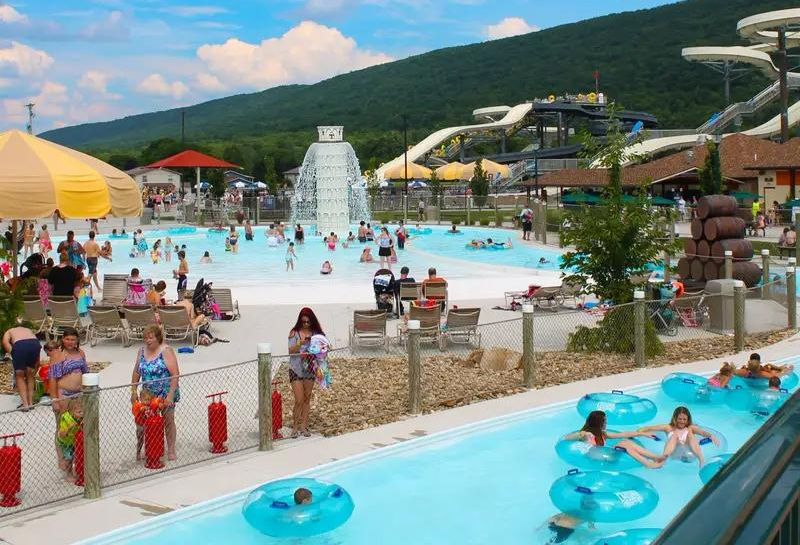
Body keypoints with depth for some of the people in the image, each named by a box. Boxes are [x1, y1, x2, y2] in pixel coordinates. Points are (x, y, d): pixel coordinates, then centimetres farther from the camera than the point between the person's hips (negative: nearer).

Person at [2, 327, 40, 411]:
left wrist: (12, 353, 6)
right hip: (35, 343, 3)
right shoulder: (28, 330, 42)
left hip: (19, 345, -3)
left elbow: (5, 342, 7)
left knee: (19, 376, 15)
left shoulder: (9, 331, 33)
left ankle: (25, 404, 7)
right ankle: (30, 403, 22)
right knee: (30, 375, 22)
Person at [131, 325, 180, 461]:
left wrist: (170, 395, -23)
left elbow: (175, 374, -19)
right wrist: (134, 391, 7)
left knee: (168, 420, 6)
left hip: (166, 393, -4)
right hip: (148, 393, 4)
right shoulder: (142, 351, 4)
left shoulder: (166, 351, -14)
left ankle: (171, 451, 17)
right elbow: (136, 373, 13)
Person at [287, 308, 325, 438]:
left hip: (309, 369, 3)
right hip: (296, 369, -3)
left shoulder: (316, 333, 1)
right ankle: (295, 427, 8)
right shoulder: (294, 333, -5)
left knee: (307, 399, 8)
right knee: (299, 400, -7)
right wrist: (300, 343, -26)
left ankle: (303, 426, 17)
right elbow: (291, 351, -10)